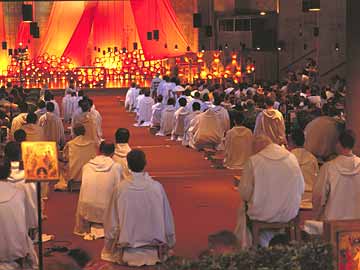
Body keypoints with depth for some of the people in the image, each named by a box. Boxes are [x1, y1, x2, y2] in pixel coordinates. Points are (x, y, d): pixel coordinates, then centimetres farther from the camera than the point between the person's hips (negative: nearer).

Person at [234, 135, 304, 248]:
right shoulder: (292, 158, -2)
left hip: (263, 214, -3)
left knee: (243, 208, 27)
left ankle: (246, 247, 38)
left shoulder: (253, 161, -12)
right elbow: (301, 189, 4)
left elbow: (244, 192, -9)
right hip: (290, 214, 4)